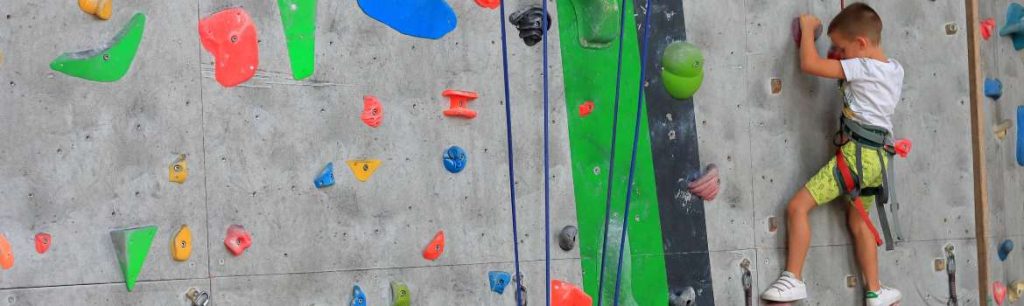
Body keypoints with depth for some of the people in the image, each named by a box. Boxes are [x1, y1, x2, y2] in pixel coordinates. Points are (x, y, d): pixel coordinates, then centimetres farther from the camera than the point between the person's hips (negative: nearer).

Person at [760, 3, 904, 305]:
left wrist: (807, 27, -2)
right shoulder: (895, 69, 11)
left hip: (856, 153, -9)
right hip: (878, 158, 9)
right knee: (858, 221, 23)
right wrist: (844, 52, 22)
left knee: (798, 206, -7)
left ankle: (793, 279, -8)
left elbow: (809, 64, -16)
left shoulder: (860, 67, -13)